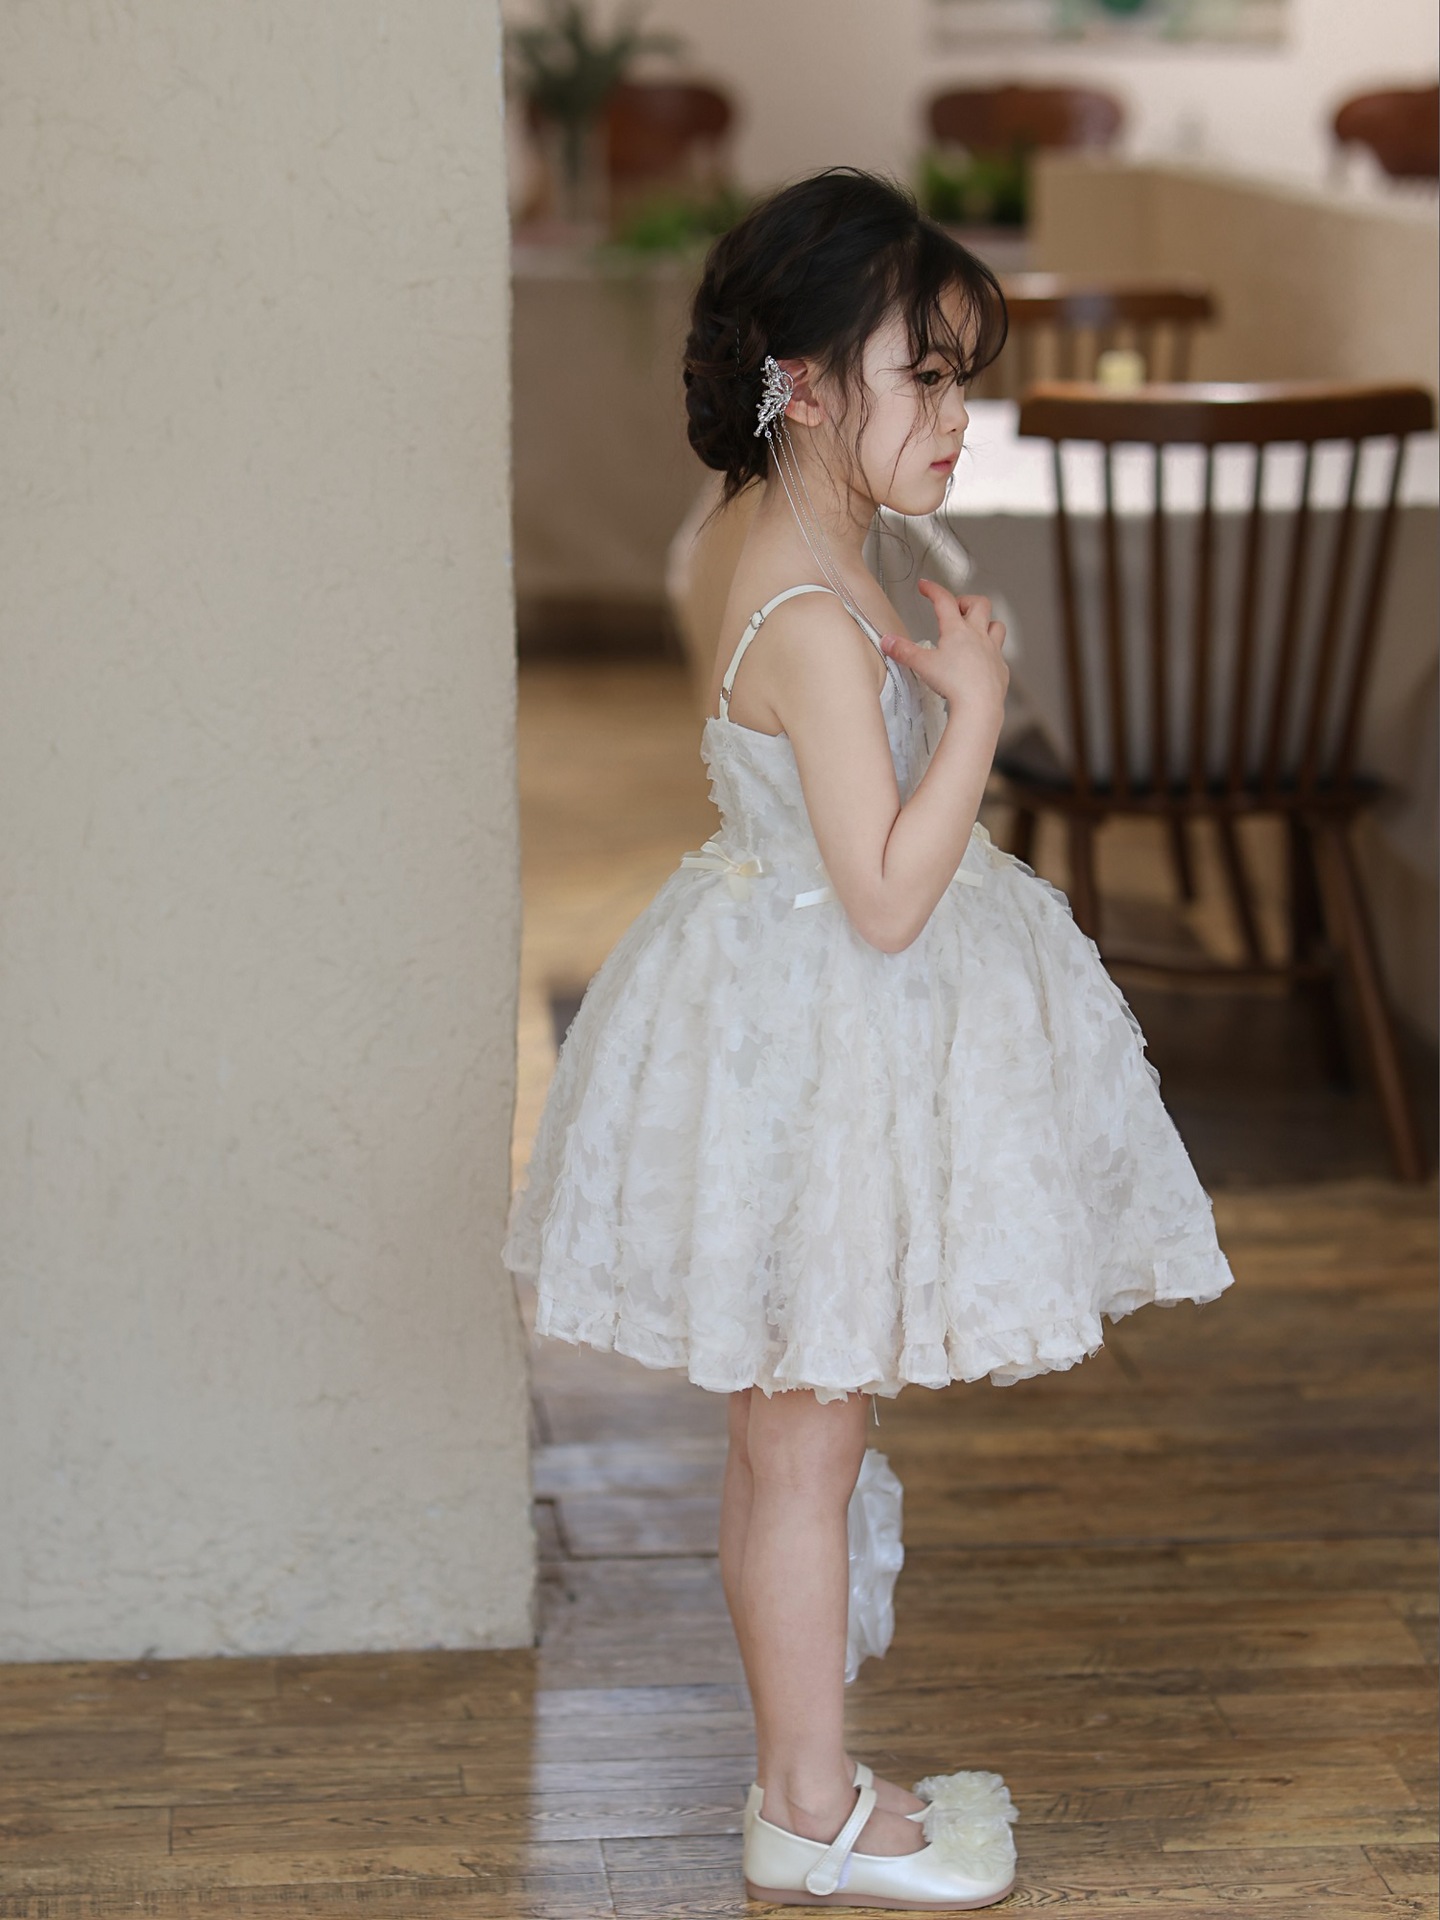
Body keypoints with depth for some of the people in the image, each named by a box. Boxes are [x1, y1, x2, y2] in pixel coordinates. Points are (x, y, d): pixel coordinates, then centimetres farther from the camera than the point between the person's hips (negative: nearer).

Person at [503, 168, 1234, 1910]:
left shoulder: (806, 574, 7)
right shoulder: (816, 618, -25)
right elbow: (887, 898, -25)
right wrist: (973, 705, -22)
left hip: (813, 1017, 10)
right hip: (820, 1052, -10)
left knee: (788, 1441, 18)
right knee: (801, 1450, 3)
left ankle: (806, 1777, 31)